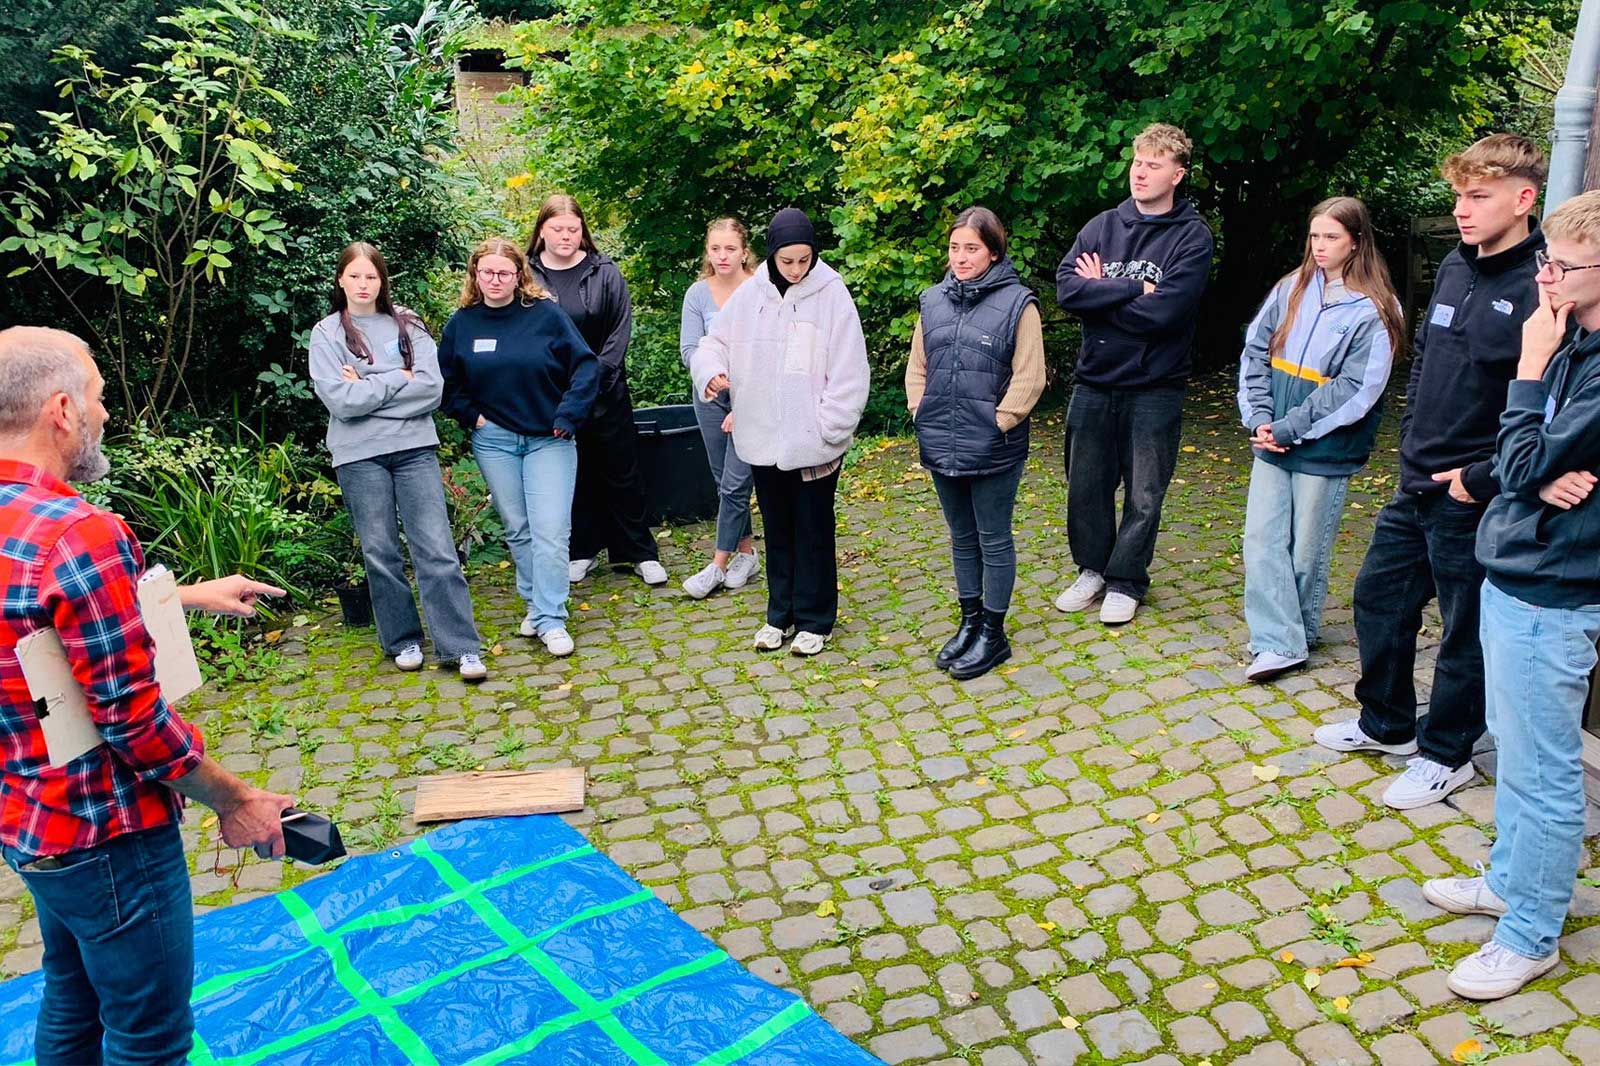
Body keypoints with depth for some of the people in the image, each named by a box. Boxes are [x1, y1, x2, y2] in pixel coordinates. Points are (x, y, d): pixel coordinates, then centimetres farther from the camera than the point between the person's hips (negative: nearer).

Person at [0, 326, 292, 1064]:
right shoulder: (80, 534, -27)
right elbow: (135, 720, -25)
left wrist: (190, 596, 22)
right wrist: (234, 802, -11)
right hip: (104, 833, -9)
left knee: (72, 1006, 26)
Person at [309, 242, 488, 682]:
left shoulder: (407, 325, 8)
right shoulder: (327, 333, 4)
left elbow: (431, 388, -5)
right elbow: (341, 401, -10)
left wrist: (368, 389, -9)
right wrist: (399, 379, -7)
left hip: (415, 447, 0)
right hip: (360, 455, 0)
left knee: (437, 548, -4)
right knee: (380, 553, 6)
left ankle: (462, 646, -2)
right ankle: (403, 641, 20)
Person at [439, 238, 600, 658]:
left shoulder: (546, 314, -6)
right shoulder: (462, 323, 3)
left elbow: (586, 366, -6)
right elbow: (445, 382, 13)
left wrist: (568, 415, -12)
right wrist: (471, 415, 0)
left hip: (549, 439, -3)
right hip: (494, 440, 3)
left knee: (551, 530, -8)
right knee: (517, 530, 11)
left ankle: (550, 619, -3)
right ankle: (537, 603, 26)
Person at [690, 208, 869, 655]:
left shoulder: (831, 294, -10)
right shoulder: (749, 294, 1)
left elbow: (848, 372, -10)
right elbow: (713, 342, 10)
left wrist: (829, 429, -13)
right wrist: (711, 373, -12)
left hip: (812, 442, -4)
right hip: (762, 438, 4)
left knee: (813, 532, 8)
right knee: (777, 530, 16)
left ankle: (814, 619, 22)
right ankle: (781, 613, 30)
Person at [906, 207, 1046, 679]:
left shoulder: (1017, 303, -9)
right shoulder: (933, 301, 7)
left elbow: (1029, 378, -11)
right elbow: (917, 366, 14)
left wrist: (998, 424, -13)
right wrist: (920, 412, 4)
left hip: (993, 451, -5)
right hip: (941, 446, 5)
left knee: (994, 541, 7)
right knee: (962, 539, 18)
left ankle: (993, 634, 19)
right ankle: (969, 622, 32)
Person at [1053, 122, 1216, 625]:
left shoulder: (1192, 237, -6)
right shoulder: (1102, 226, 5)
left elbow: (1163, 311, -20)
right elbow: (1067, 288, -10)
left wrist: (1102, 291, -10)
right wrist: (1135, 289, -15)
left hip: (1154, 388, -3)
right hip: (1094, 382, 3)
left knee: (1143, 495, 7)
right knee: (1086, 486, 13)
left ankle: (1126, 581, 23)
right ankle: (1092, 569, 31)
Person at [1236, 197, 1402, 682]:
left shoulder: (1372, 310, -8)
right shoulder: (1292, 290, 6)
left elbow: (1354, 390, -13)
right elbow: (1255, 352, 5)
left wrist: (1288, 428, -16)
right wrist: (1259, 419, -7)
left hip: (1324, 449, -4)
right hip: (1272, 441, 5)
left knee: (1306, 548, 6)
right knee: (1262, 540, -1)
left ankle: (1298, 635, 24)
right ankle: (1277, 643, 3)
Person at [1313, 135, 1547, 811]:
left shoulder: (1540, 289, -17)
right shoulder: (1455, 268, 7)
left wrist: (1482, 478, -19)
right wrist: (1412, 442, 11)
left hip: (1472, 498, -8)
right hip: (1416, 486, 8)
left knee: (1465, 631, 8)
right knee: (1378, 597, 18)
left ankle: (1445, 755, 27)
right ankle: (1387, 724, 37)